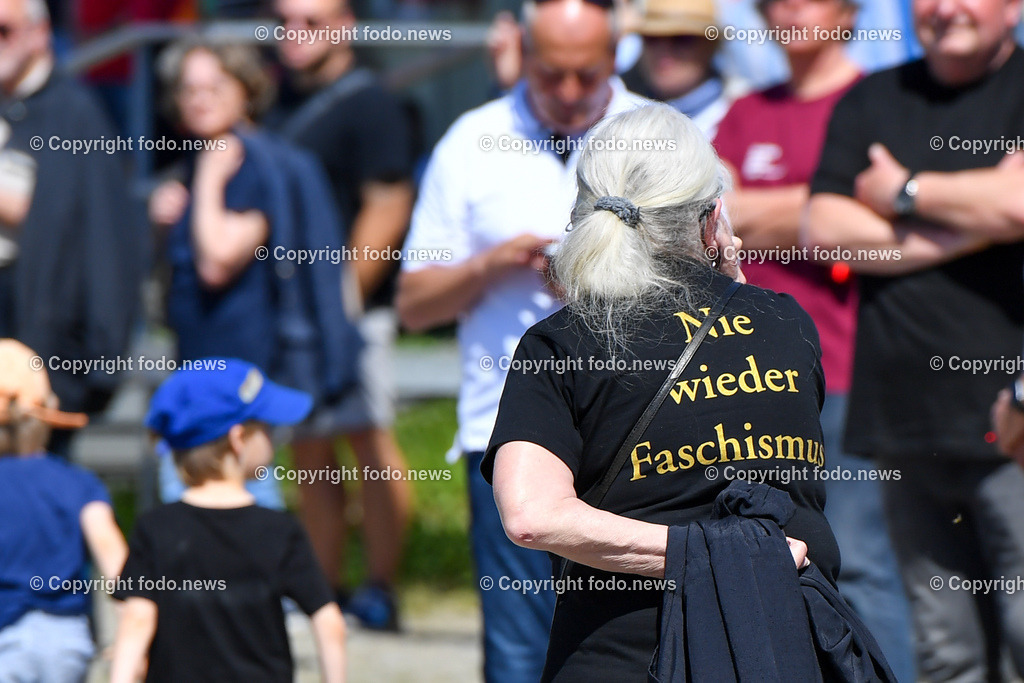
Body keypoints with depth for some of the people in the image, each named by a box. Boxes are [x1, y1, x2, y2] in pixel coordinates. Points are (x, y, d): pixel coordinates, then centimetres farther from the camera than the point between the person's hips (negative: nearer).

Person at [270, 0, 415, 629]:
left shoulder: (368, 104, -8)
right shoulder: (284, 100, 16)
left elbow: (387, 210, -14)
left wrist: (344, 295, -18)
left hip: (351, 304, -8)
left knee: (369, 439, -8)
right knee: (310, 450, 9)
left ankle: (381, 591, -8)